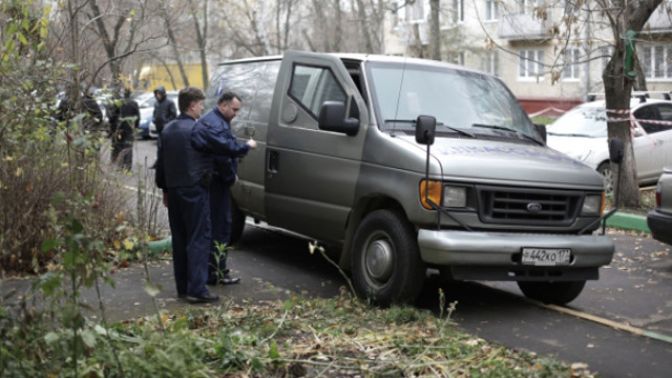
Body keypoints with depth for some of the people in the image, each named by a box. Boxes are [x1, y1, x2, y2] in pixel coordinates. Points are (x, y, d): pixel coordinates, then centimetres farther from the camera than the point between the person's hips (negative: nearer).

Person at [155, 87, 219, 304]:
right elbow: (208, 161, -11)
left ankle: (182, 287, 17)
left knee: (179, 239, 13)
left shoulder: (167, 131, 11)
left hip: (174, 190, 8)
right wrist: (207, 181, 5)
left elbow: (161, 164, 16)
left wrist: (165, 189, 22)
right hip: (195, 190, -7)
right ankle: (197, 289, -9)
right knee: (199, 239, -6)